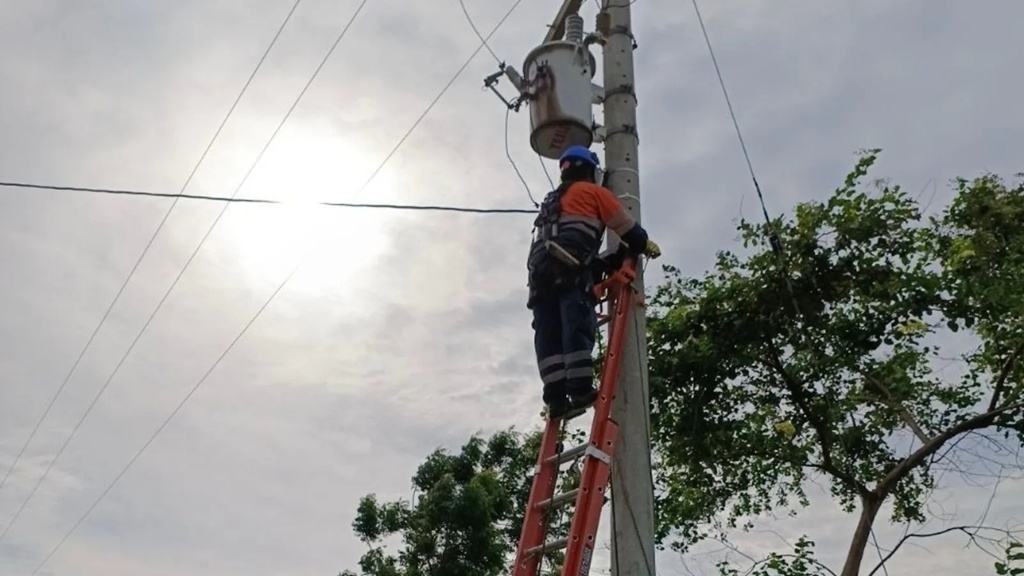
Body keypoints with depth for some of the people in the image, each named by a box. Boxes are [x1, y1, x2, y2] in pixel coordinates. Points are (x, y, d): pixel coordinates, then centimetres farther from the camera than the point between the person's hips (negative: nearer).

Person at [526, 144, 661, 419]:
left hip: (541, 271, 7)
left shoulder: (551, 204, 38)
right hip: (569, 269, -7)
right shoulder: (591, 191, 15)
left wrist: (604, 263, 32)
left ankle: (556, 397, -13)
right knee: (577, 327, -15)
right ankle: (581, 389, -26)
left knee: (549, 335, -4)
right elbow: (625, 224, 11)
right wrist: (646, 245, 28)